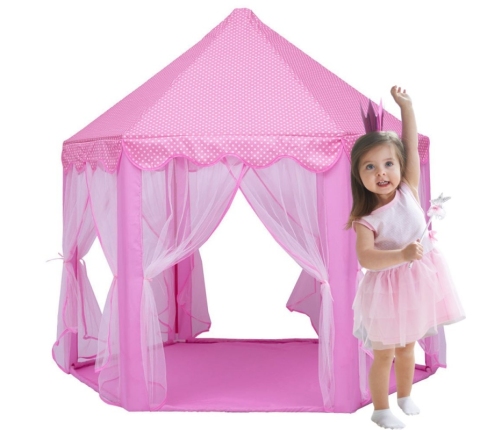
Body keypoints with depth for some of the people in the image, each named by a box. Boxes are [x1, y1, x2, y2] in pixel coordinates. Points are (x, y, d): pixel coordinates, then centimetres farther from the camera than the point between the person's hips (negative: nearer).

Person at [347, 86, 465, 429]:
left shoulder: (409, 191, -8)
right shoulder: (366, 220, -18)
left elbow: (413, 146, -10)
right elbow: (365, 258, -30)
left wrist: (406, 105, -12)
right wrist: (402, 255, -42)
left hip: (418, 282, 4)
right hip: (388, 287, -4)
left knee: (407, 346, 22)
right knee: (384, 354, 9)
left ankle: (405, 396, 42)